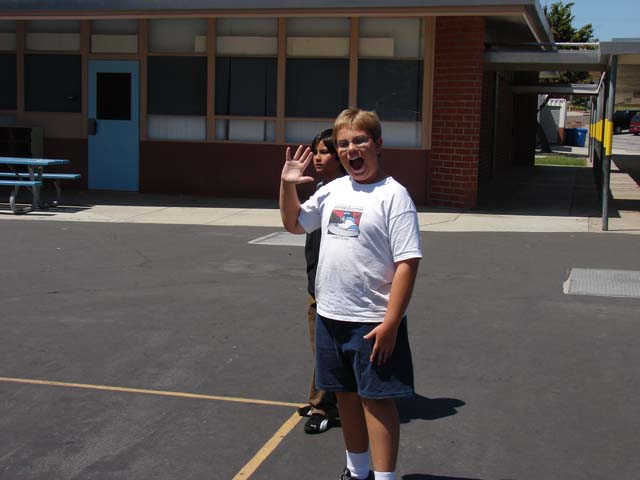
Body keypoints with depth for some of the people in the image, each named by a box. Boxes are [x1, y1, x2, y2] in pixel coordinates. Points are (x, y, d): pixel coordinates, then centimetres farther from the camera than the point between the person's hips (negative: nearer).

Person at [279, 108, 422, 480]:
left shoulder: (393, 195, -12)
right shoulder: (334, 190, 8)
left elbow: (407, 263, -17)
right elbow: (295, 224, 22)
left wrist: (390, 323, -21)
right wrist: (287, 185, 6)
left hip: (373, 321, -7)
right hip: (330, 315, 7)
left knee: (376, 398, -1)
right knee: (346, 394, 18)